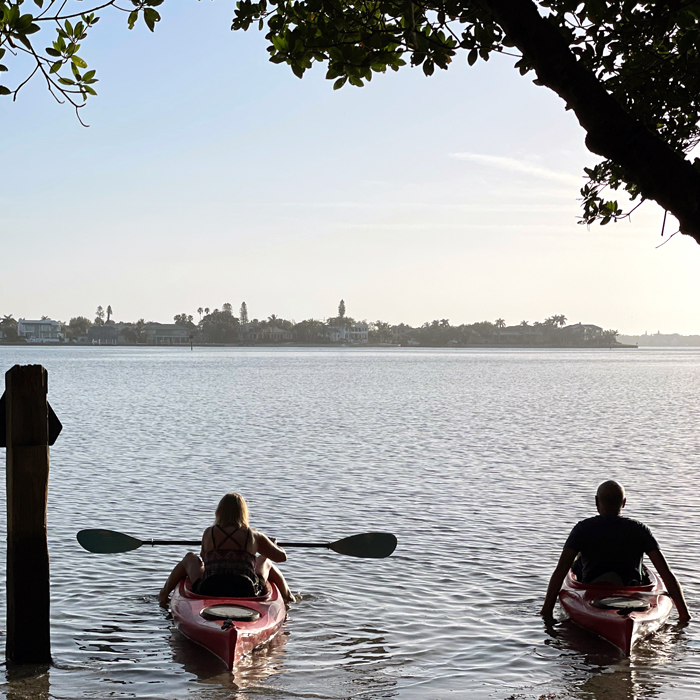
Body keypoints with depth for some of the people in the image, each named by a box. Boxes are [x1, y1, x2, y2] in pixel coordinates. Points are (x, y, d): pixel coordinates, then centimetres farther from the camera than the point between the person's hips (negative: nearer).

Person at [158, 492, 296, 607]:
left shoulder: (208, 533, 3)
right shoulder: (254, 535, 2)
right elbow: (282, 557, 15)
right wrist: (274, 545, 38)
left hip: (208, 593, 0)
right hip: (246, 596, 0)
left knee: (190, 558, 29)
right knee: (265, 561, 31)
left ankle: (164, 593, 43)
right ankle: (287, 597, 49)